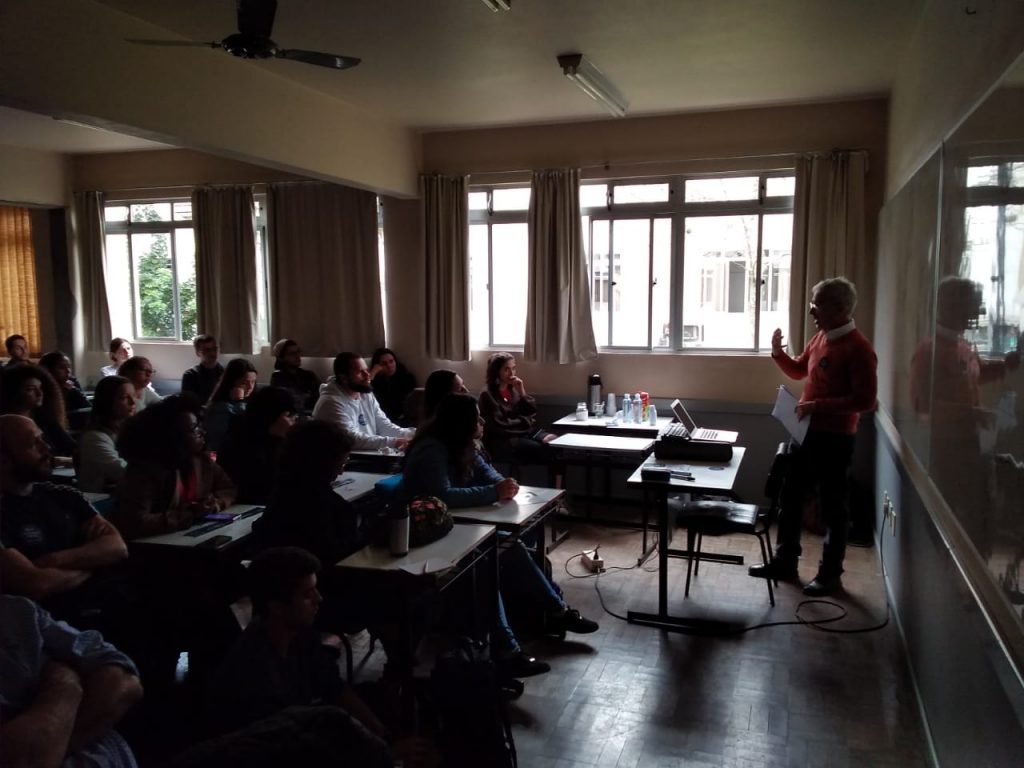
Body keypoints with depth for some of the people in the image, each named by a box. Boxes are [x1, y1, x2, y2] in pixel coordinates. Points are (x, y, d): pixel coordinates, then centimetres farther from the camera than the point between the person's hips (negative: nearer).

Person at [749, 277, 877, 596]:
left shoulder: (858, 348, -18)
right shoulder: (820, 338, 8)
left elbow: (865, 399, -22)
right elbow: (798, 370, 22)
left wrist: (818, 405, -24)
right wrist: (777, 352, 3)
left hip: (835, 438, -9)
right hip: (807, 433, 9)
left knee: (833, 507, 5)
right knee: (790, 498, 15)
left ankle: (830, 574, 18)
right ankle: (785, 561, 28)